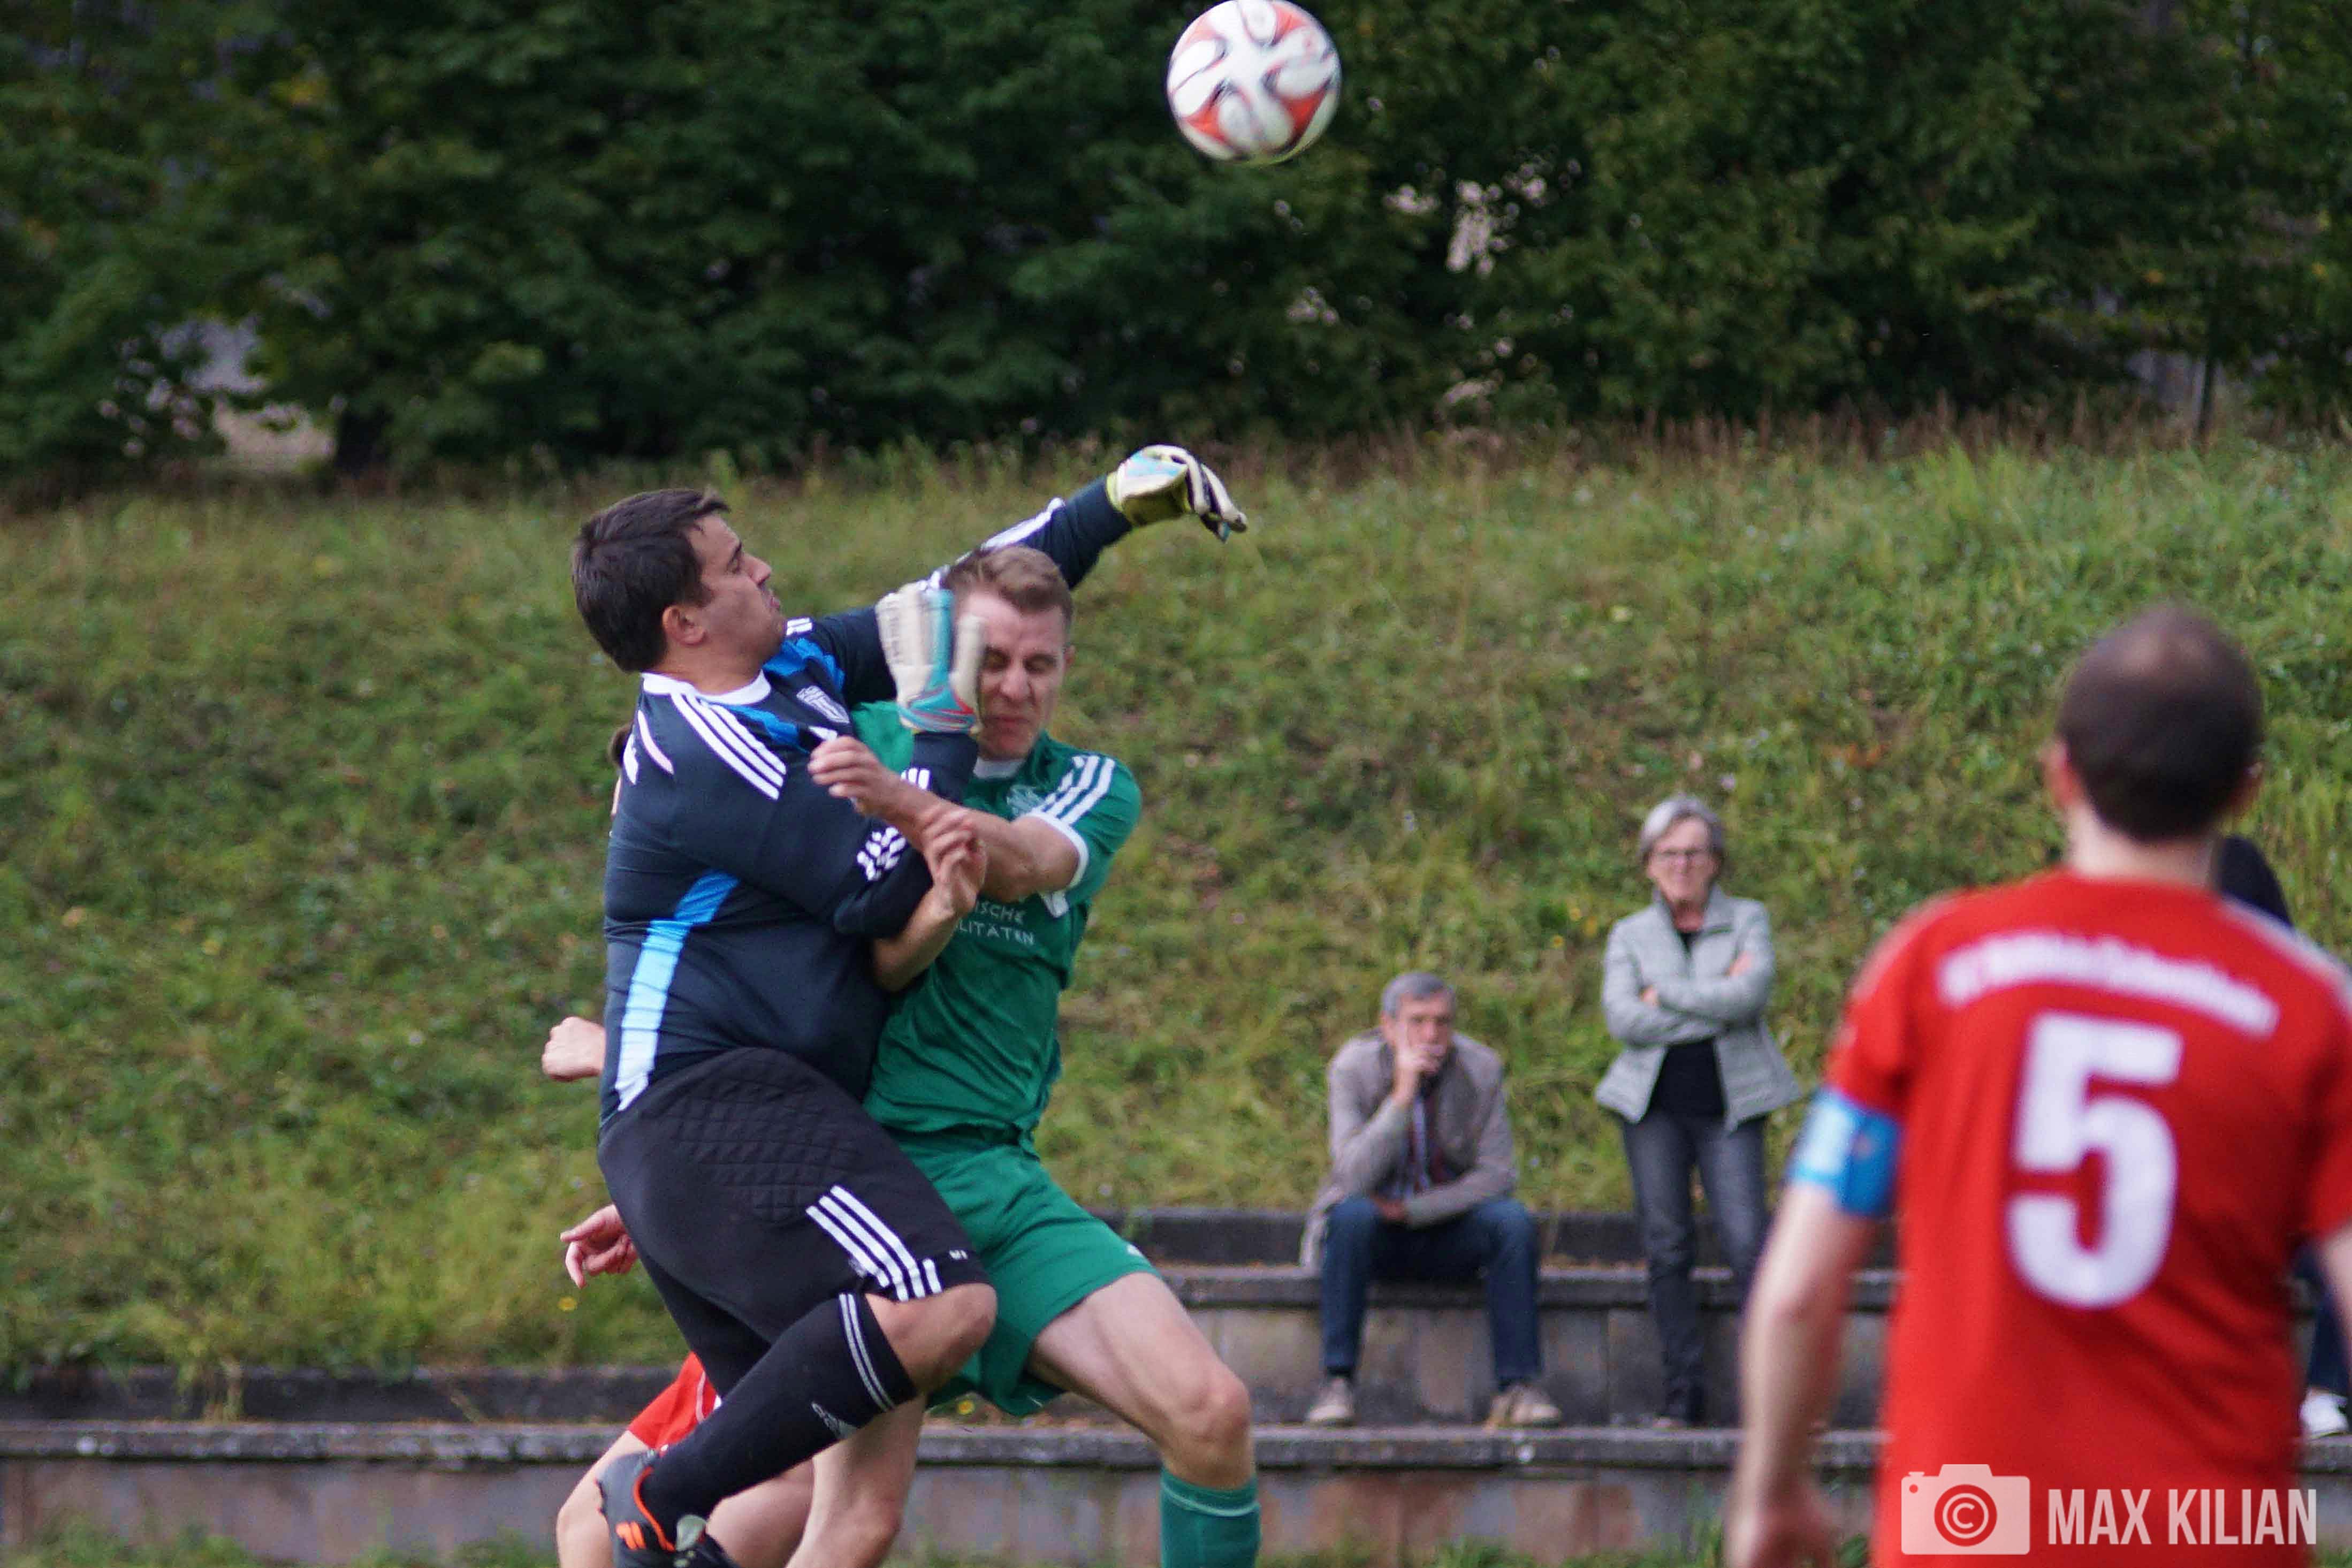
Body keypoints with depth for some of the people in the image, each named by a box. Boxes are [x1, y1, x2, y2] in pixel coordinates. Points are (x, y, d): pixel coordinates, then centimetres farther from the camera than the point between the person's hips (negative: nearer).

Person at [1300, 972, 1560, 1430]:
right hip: (1373, 1237, -2)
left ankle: (1518, 1387, -28)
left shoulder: (1480, 1069, -10)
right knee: (1353, 1215, -34)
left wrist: (1411, 1211, -21)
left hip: (1448, 1228, 2)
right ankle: (1337, 1385, -33)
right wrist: (1403, 1095, -36)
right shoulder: (1354, 1069, -16)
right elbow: (1356, 1176, -27)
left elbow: (1498, 1173, -11)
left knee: (1512, 1219, -27)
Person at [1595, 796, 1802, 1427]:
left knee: (1747, 1243, -12)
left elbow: (1750, 995, -10)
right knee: (1667, 1249, 0)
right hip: (1654, 1107, 2)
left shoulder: (1747, 920, 9)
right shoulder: (1630, 935, 12)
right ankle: (1685, 1391, 5)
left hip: (1729, 1105, -2)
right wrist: (1715, 1005, -9)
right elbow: (1623, 1018, -5)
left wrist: (1666, 994, -7)